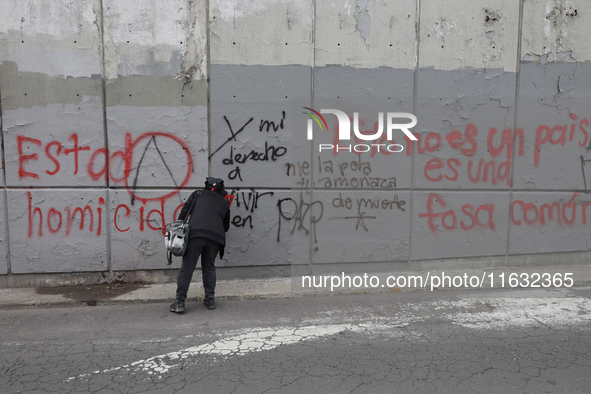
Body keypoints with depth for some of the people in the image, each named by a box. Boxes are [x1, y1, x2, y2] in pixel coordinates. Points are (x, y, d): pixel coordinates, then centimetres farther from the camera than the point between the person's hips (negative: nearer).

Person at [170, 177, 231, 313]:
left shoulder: (198, 194, 21)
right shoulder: (224, 203, 27)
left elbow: (184, 211, 10)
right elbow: (226, 226, 32)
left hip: (195, 233, -2)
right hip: (216, 236, 2)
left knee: (187, 268, 1)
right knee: (209, 267, 18)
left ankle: (179, 302, 1)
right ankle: (210, 299, 18)